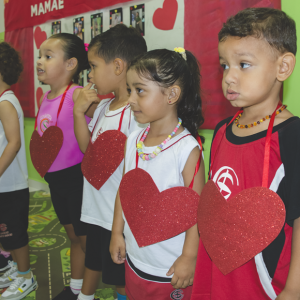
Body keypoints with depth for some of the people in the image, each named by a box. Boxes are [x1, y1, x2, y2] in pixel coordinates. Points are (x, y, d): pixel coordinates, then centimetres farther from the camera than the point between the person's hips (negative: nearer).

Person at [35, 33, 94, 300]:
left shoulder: (78, 95, -18)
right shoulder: (46, 97, 7)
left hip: (76, 176, -8)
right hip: (55, 178, 8)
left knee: (86, 238, 8)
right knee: (73, 236, 22)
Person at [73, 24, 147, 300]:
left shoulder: (138, 112, -23)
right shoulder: (103, 106, 4)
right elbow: (86, 147, 11)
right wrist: (79, 112, -2)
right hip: (96, 207, 8)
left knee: (121, 277, 12)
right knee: (93, 259, 29)